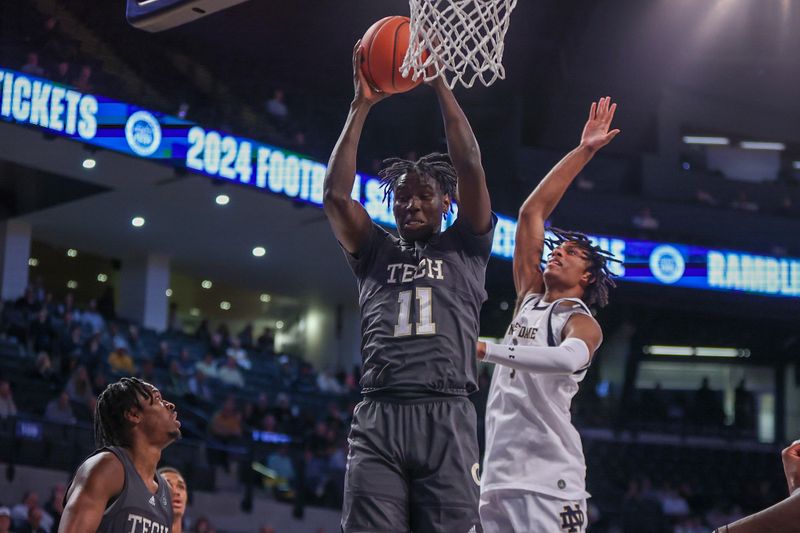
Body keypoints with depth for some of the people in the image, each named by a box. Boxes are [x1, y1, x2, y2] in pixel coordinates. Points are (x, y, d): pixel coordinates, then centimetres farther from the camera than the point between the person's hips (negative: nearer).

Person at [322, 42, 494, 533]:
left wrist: (439, 84, 5)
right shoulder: (376, 252, 22)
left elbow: (471, 170, 4)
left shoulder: (465, 248, 17)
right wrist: (361, 106, 7)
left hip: (446, 419, -2)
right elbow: (336, 196, 8)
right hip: (378, 419, 2)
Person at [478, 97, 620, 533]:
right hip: (499, 478, 6)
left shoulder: (582, 324, 0)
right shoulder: (530, 298, 19)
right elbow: (532, 212, 17)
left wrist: (486, 351, -30)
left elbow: (570, 358, -26)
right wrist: (582, 152, 17)